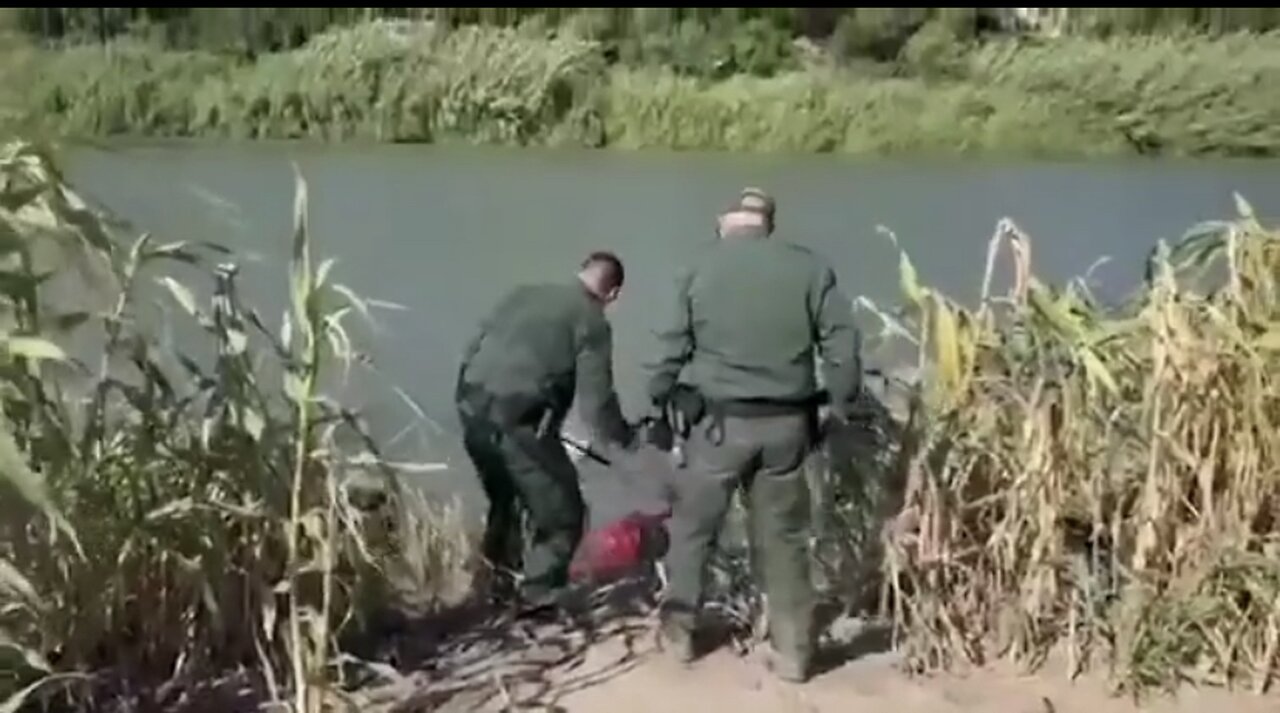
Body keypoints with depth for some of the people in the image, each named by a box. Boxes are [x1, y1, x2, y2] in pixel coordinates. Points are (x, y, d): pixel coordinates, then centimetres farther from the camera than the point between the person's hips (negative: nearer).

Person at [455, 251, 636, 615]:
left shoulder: (523, 293, 17)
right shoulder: (592, 322, -2)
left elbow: (472, 350, 19)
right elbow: (595, 402, -6)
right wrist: (624, 436, 12)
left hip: (472, 411, 7)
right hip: (518, 423, -7)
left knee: (504, 500, 30)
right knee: (562, 515, 8)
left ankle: (502, 585, 42)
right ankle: (537, 597, 5)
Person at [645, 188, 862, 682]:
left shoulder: (701, 270, 1)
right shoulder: (809, 268, 3)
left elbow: (674, 349, 2)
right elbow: (842, 345, 0)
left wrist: (658, 405, 15)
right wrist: (841, 406, 10)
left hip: (721, 422, -1)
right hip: (787, 424, 2)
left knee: (692, 529, 17)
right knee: (783, 539, 11)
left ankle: (678, 631, 26)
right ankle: (792, 652, 16)